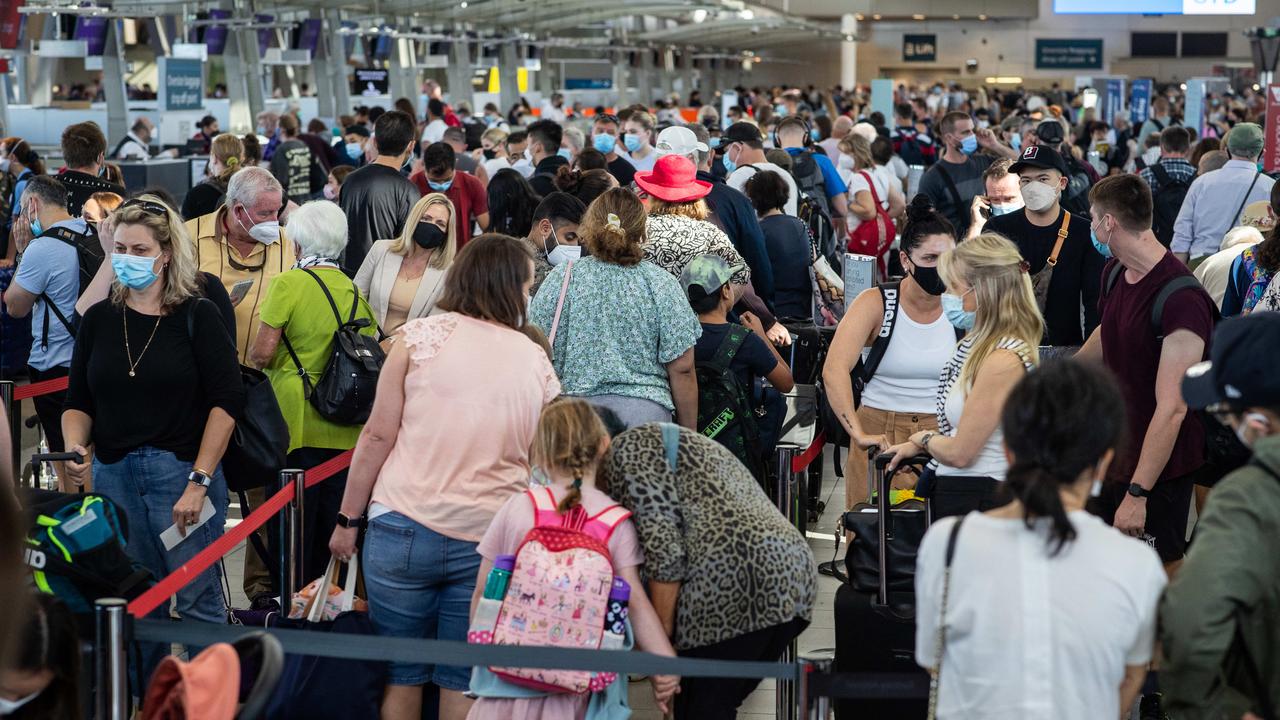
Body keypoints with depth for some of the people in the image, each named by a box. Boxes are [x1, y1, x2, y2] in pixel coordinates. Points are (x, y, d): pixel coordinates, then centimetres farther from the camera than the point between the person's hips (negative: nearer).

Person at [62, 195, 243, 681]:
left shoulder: (197, 316, -3)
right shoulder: (99, 320, 9)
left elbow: (226, 402, -8)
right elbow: (78, 403, 13)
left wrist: (199, 481, -13)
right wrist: (75, 451, -8)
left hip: (183, 472, -4)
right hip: (113, 476, 4)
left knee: (198, 602, -1)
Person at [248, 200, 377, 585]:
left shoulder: (287, 283, -7)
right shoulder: (354, 291, 8)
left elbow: (262, 353, -11)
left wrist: (254, 357, 10)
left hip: (297, 422, -5)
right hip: (346, 429, 5)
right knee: (334, 523, 12)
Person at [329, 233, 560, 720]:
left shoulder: (423, 335, -2)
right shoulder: (536, 361, 5)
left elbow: (378, 435, -3)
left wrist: (349, 518, 5)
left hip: (405, 527, -2)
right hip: (489, 539, 2)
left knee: (401, 674, 9)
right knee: (462, 680, 10)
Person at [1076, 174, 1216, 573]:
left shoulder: (1182, 300, -26)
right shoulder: (1114, 273, 2)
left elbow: (1171, 409, -28)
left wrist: (1137, 492, -29)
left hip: (1159, 466, -8)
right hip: (1113, 451, 8)